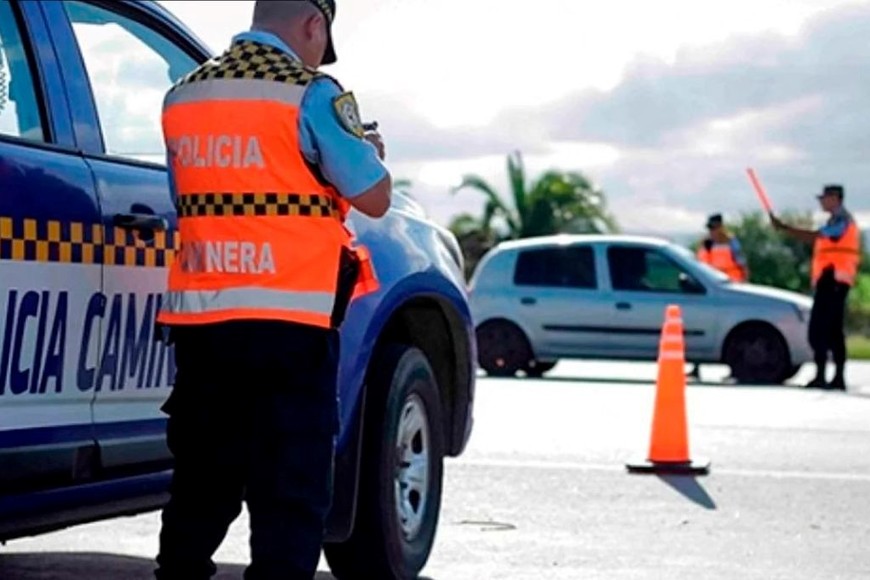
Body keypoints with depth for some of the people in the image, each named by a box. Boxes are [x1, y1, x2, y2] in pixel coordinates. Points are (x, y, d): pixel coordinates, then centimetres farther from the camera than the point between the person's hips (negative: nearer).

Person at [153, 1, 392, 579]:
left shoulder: (184, 94, 13)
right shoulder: (311, 93, -7)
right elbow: (374, 198, -6)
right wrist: (370, 151, 16)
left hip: (198, 315, 6)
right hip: (288, 319, -6)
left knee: (201, 478, 16)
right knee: (293, 486, -2)